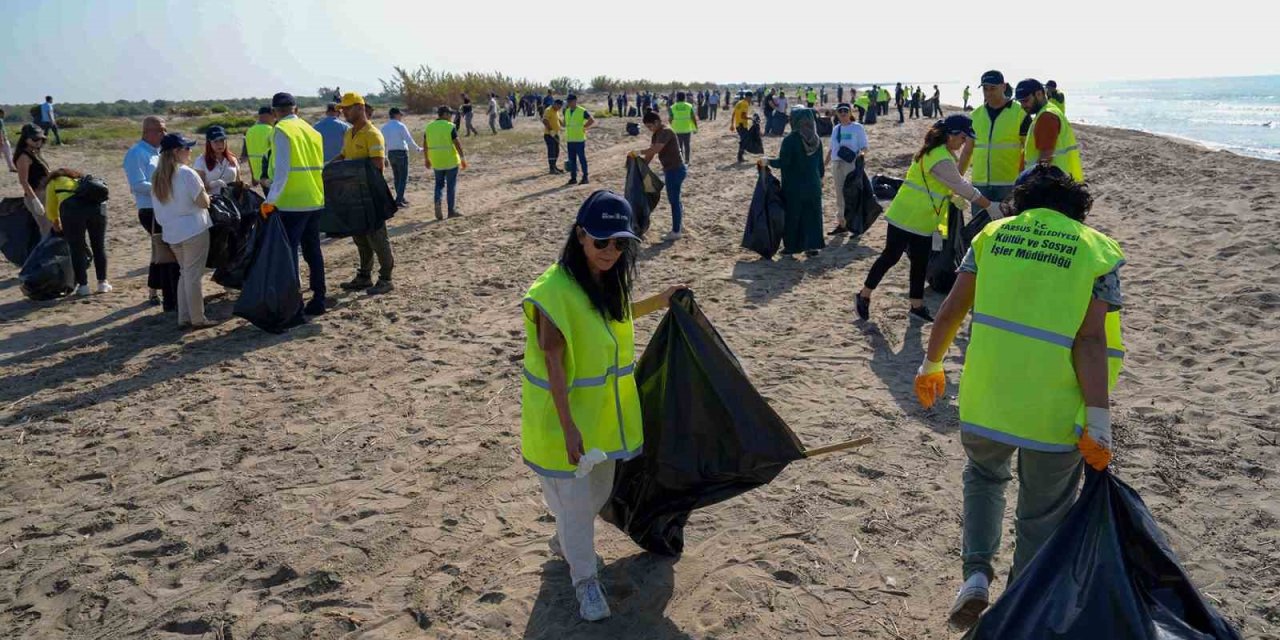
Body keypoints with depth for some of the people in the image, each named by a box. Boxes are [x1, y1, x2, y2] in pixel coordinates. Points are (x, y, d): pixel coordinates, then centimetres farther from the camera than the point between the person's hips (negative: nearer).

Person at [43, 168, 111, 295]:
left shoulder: (53, 181, 27)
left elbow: (50, 209, 18)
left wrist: (57, 225, 36)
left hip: (72, 206, -3)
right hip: (97, 204, 3)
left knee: (77, 248, 8)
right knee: (99, 246, 16)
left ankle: (83, 285, 10)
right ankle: (102, 283, 19)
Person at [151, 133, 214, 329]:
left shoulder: (157, 177, 9)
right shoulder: (187, 173, -14)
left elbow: (160, 206, 12)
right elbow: (204, 203, -14)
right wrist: (205, 193, 7)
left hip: (171, 233, 7)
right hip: (194, 231, -7)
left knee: (185, 273, 16)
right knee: (194, 275, -2)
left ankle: (183, 318, 15)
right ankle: (198, 319, 4)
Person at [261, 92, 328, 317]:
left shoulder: (281, 131, -8)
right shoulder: (312, 131, 11)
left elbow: (282, 170, -15)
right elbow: (319, 166, 11)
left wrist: (270, 201, -13)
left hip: (292, 203, -6)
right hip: (316, 201, 6)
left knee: (289, 253, 1)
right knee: (312, 250, 13)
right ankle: (318, 300, 18)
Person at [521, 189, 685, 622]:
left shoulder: (611, 280, -1)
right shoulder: (555, 290, -25)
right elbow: (553, 364, -24)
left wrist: (657, 303, 16)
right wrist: (569, 428, -25)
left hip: (605, 412, 8)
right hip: (567, 416, -8)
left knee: (599, 491, 22)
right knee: (573, 498, 7)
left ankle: (565, 543, 49)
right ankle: (585, 579, 29)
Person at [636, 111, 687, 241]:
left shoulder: (666, 132, -20)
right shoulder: (658, 133, 11)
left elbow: (655, 149, -32)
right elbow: (651, 151, 11)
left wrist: (639, 152, -24)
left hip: (676, 169, -10)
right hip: (671, 169, 10)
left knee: (674, 200, -2)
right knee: (673, 198, 19)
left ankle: (676, 232, 5)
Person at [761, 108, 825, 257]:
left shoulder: (790, 139, -16)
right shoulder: (816, 139, 0)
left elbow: (783, 162, -17)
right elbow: (821, 164, 6)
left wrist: (767, 161, -2)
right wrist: (820, 178, 20)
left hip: (794, 186, -4)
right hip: (813, 185, 4)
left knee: (792, 216, 8)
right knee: (812, 214, 12)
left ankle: (791, 246, 16)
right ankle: (813, 246, 12)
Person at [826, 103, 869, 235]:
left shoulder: (857, 128, -2)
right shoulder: (836, 129, 13)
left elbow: (864, 147, -3)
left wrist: (861, 153, -25)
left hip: (852, 164, -5)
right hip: (837, 165, 5)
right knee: (840, 195, 9)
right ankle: (841, 224, 17)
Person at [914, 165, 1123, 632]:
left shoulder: (994, 233, 7)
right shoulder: (1097, 250, 0)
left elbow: (950, 312, 6)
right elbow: (1091, 341, -10)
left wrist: (931, 364, 21)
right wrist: (1098, 423, -9)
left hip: (984, 397, 2)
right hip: (1054, 411, -2)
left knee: (984, 475, 31)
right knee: (1042, 518, 17)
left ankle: (976, 573, 15)